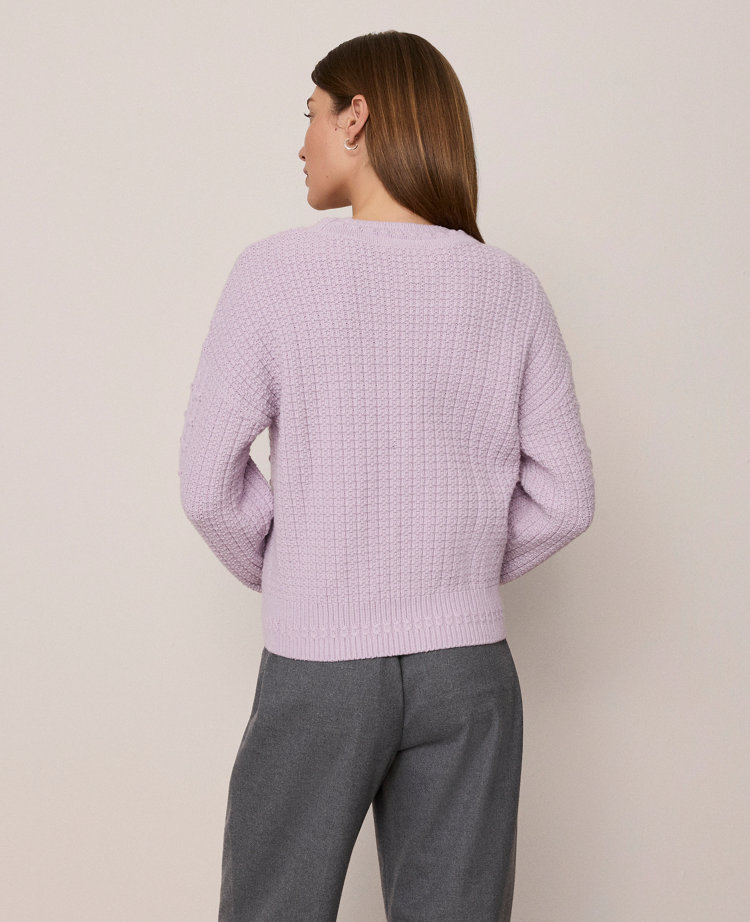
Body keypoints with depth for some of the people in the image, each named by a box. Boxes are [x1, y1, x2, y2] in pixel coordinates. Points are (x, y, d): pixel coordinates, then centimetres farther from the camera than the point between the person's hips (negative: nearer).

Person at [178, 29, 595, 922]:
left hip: (317, 670, -2)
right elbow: (565, 496, 0)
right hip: (470, 673, 3)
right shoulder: (510, 288, -2)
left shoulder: (276, 270, -10)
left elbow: (209, 481, -9)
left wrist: (279, 577, 8)